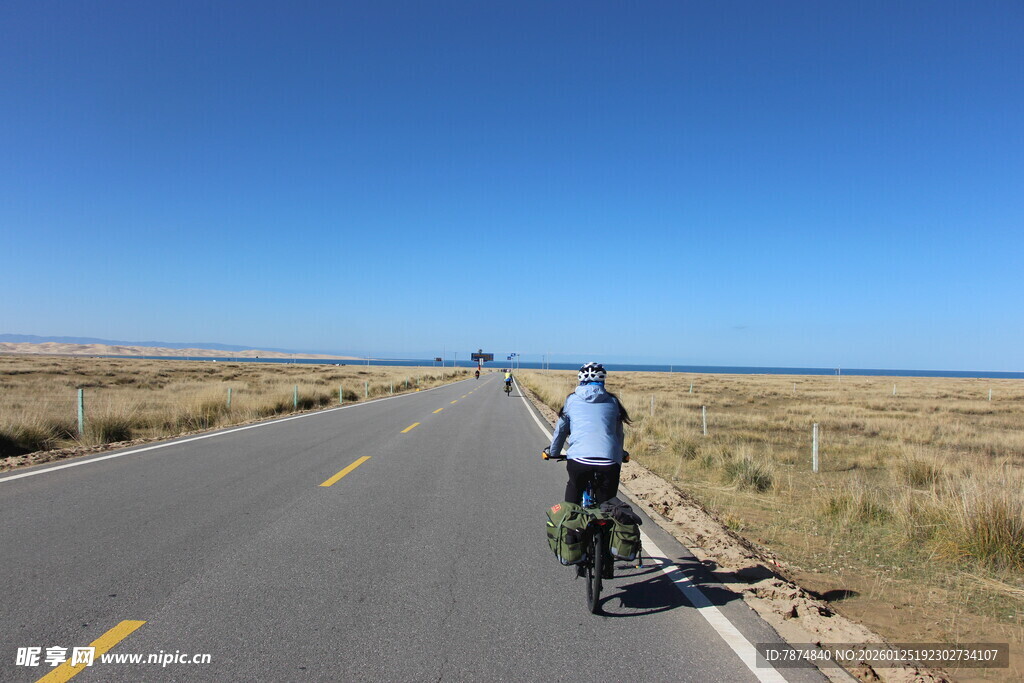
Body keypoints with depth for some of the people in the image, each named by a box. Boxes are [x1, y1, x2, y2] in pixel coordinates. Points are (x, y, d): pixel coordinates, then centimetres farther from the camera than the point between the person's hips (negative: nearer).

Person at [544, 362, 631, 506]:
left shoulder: (572, 400, 15)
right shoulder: (612, 401, 19)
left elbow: (560, 430, 22)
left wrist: (552, 452, 38)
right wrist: (621, 454, 44)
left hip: (579, 457, -1)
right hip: (610, 460, 1)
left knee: (574, 488, 28)